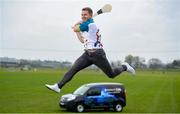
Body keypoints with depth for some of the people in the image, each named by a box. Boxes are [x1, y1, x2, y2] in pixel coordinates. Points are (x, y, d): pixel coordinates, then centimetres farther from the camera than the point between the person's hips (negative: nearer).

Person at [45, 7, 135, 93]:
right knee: (73, 69, -8)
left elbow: (75, 29, -7)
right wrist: (77, 31, 25)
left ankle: (124, 67, 31)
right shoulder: (86, 26, 15)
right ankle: (58, 86, -11)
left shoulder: (90, 24, -14)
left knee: (111, 74, 3)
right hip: (87, 54, 8)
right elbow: (82, 40, 25)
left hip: (97, 53, -8)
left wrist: (78, 23, 13)